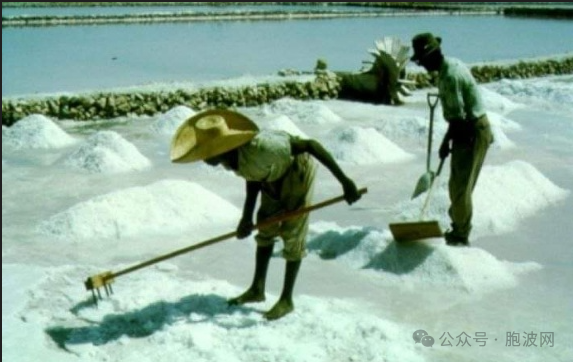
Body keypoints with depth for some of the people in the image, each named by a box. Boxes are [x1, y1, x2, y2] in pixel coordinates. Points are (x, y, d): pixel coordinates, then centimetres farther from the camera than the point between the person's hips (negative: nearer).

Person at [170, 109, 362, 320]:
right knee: (265, 228, 12)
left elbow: (310, 145, -35)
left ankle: (286, 299, 5)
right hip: (274, 176, 7)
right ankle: (257, 289, 24)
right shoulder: (226, 156, -19)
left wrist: (344, 181, -35)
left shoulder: (260, 146, -42)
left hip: (298, 170, -7)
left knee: (292, 234, -5)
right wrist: (247, 215, -8)